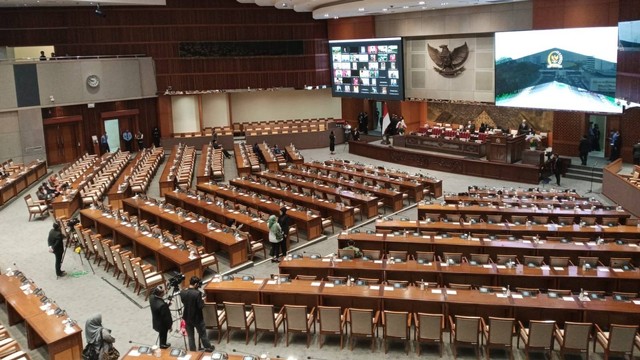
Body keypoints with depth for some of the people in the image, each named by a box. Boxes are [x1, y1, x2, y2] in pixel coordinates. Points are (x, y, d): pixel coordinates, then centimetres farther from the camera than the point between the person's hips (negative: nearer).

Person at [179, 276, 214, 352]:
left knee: (190, 336, 18)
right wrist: (203, 301, -4)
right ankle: (208, 348, 36)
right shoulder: (197, 293, -27)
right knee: (202, 334, 18)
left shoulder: (182, 292, -11)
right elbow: (201, 306, -23)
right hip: (197, 318, -4)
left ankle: (192, 351, 30)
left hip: (187, 318, 4)